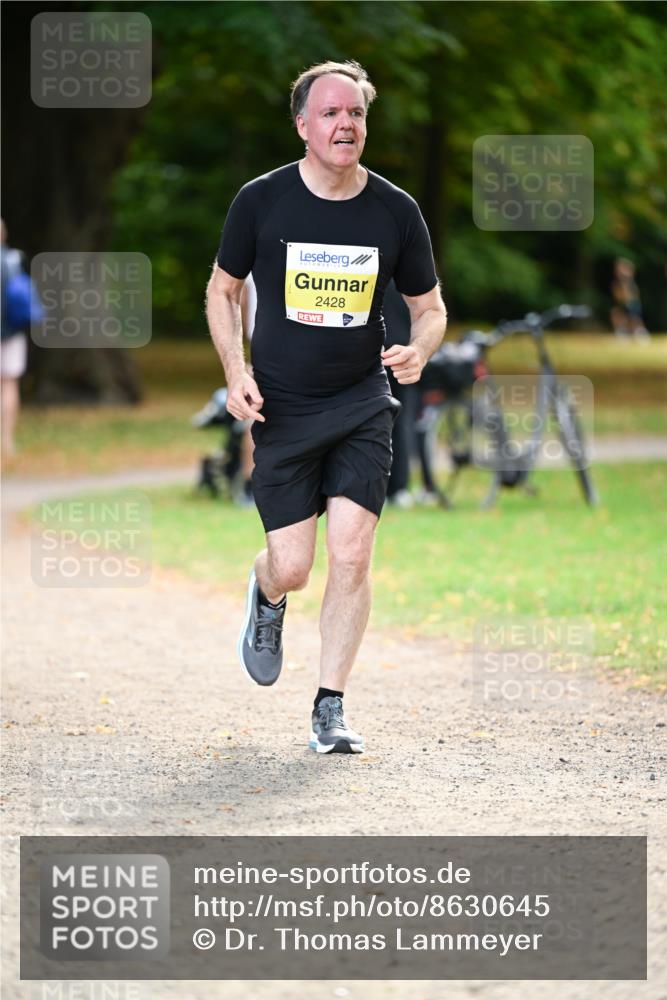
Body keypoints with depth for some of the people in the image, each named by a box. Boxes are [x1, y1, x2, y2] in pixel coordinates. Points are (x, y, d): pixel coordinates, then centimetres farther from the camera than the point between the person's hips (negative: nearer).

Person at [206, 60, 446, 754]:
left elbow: (429, 306, 10)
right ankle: (266, 597, 37)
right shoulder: (261, 200, -5)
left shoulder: (395, 210, -1)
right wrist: (236, 372, -6)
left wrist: (418, 350, -13)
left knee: (351, 556, -10)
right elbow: (223, 288, 8)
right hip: (279, 409, -1)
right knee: (291, 569, -2)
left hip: (362, 406, 1)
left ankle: (330, 710, 2)